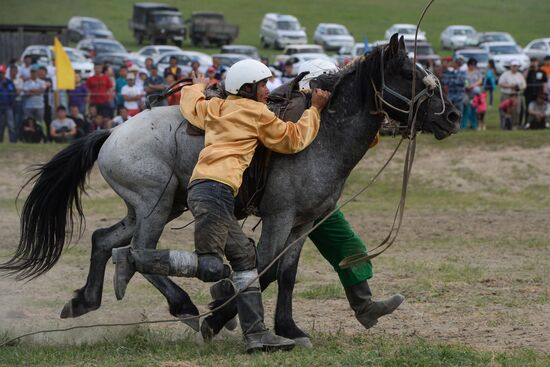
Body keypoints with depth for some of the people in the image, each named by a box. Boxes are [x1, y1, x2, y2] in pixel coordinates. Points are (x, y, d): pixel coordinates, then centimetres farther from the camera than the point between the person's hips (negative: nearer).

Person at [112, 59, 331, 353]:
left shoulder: (215, 108, 23)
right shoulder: (258, 114, 4)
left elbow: (189, 102, 43)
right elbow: (293, 140, 10)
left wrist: (198, 86, 64)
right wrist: (314, 109, 21)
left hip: (202, 188, 10)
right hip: (216, 188, -10)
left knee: (245, 257, 9)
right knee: (210, 267, -17)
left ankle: (255, 334, 4)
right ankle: (132, 258, -19)